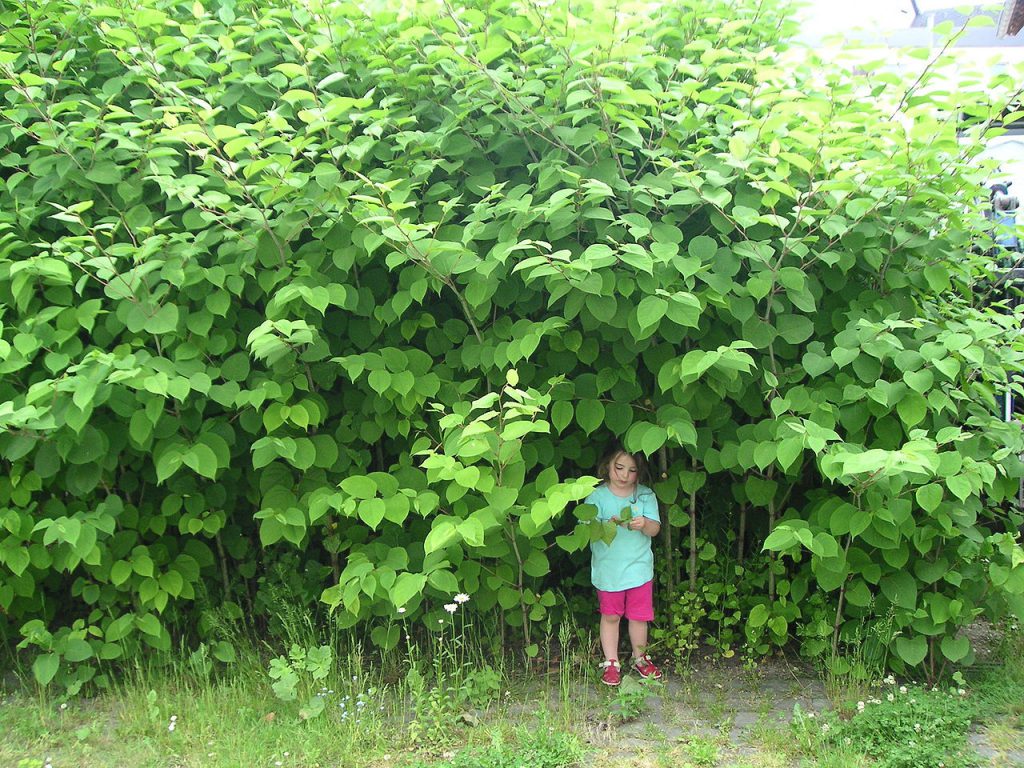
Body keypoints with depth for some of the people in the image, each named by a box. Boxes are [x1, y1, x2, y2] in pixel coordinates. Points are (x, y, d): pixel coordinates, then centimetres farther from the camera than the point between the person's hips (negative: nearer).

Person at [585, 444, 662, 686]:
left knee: (639, 616, 11)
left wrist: (644, 524, -26)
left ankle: (640, 658, 31)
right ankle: (611, 663, 22)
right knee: (610, 616, 9)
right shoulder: (597, 496, -7)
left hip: (639, 568, 2)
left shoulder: (645, 495, -1)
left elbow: (655, 529, -4)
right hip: (608, 570, -1)